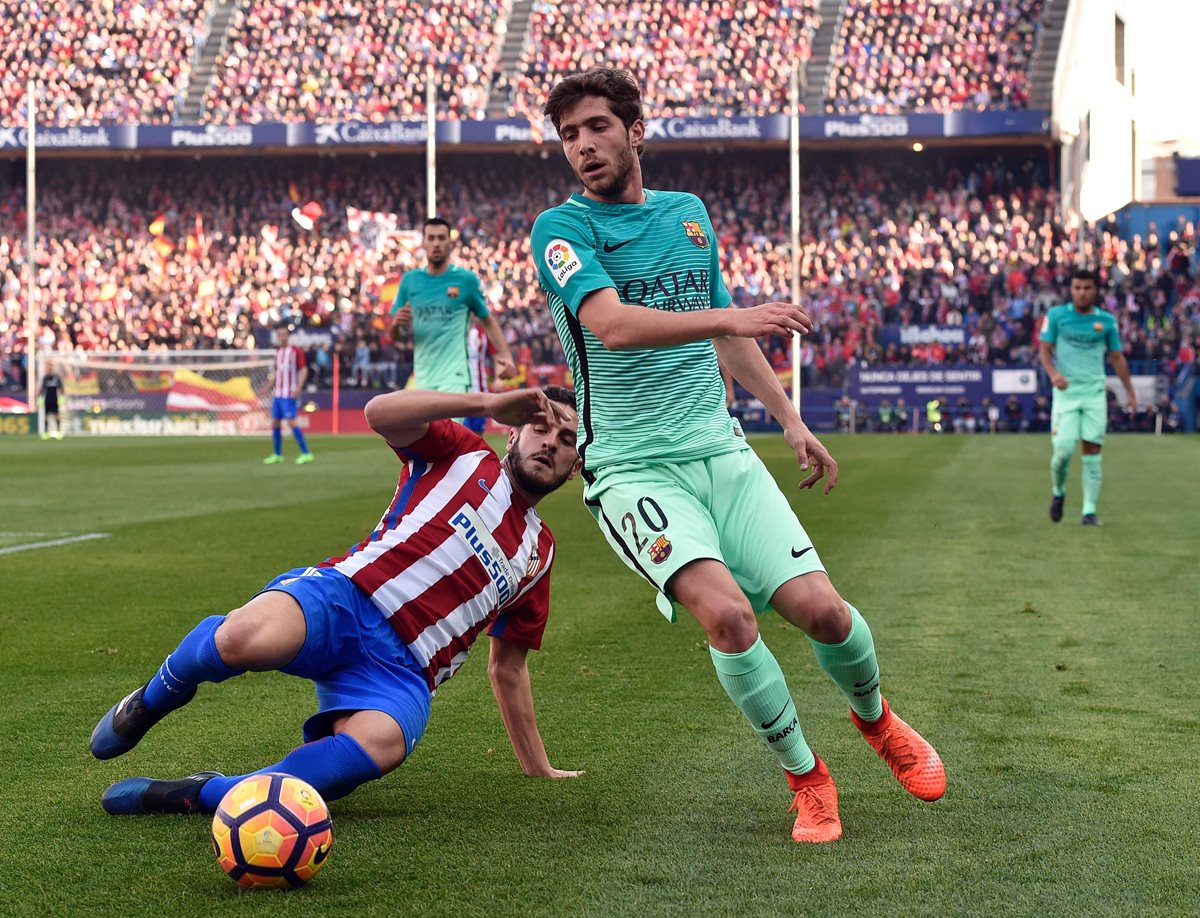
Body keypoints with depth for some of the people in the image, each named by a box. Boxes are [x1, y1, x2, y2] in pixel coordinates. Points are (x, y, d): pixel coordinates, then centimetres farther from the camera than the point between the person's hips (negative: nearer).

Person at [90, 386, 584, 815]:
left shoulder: (539, 553, 28)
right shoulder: (462, 455, 16)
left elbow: (507, 667, 34)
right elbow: (380, 413, -5)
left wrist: (539, 768, 35)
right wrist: (488, 403, -9)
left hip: (403, 666, 3)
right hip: (347, 596, -2)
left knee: (378, 745, -37)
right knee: (247, 637, -38)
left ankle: (194, 795, -28)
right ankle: (153, 698, -2)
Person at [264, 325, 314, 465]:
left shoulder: (296, 351, -7)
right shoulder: (278, 351, 15)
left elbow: (304, 370, -10)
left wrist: (299, 387, -21)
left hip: (289, 394, -8)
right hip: (278, 394, 8)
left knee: (291, 422, -15)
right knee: (275, 423, 8)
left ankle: (306, 453, -12)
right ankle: (277, 455, 17)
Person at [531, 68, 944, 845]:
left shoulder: (689, 214, 13)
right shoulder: (562, 231, -5)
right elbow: (610, 323, -24)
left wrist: (791, 419, 22)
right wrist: (729, 317, -34)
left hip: (719, 451, 4)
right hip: (631, 468, -4)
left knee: (819, 608, -9)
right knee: (727, 612, -26)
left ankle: (876, 718, 25)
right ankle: (805, 776, -3)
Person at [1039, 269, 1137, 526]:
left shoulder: (1106, 321, 6)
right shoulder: (1056, 315, 1)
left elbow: (1117, 357, 13)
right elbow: (1044, 349, 0)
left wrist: (1130, 391, 13)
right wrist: (1053, 373, -20)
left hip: (1095, 391, 2)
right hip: (1066, 391, -2)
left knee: (1093, 451, -4)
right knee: (1063, 449, -11)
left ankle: (1089, 512, 0)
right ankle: (1058, 492, 19)